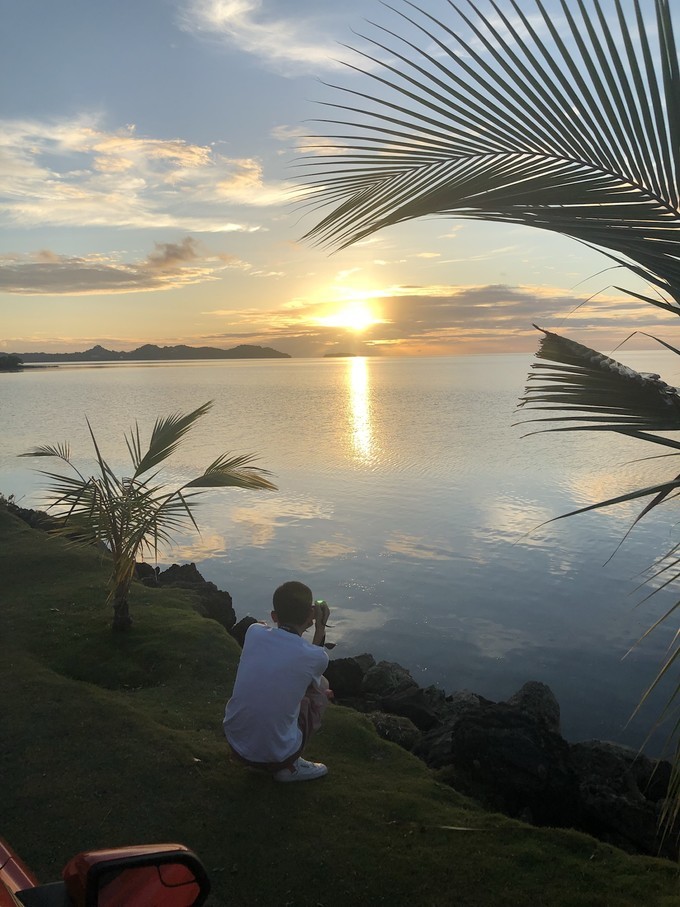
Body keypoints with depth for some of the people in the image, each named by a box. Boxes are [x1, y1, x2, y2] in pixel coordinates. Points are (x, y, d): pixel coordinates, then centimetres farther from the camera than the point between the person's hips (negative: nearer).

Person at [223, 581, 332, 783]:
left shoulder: (254, 632, -9)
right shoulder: (316, 656, -16)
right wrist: (321, 629, 7)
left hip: (235, 744, 4)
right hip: (277, 755, -4)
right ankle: (289, 767, 9)